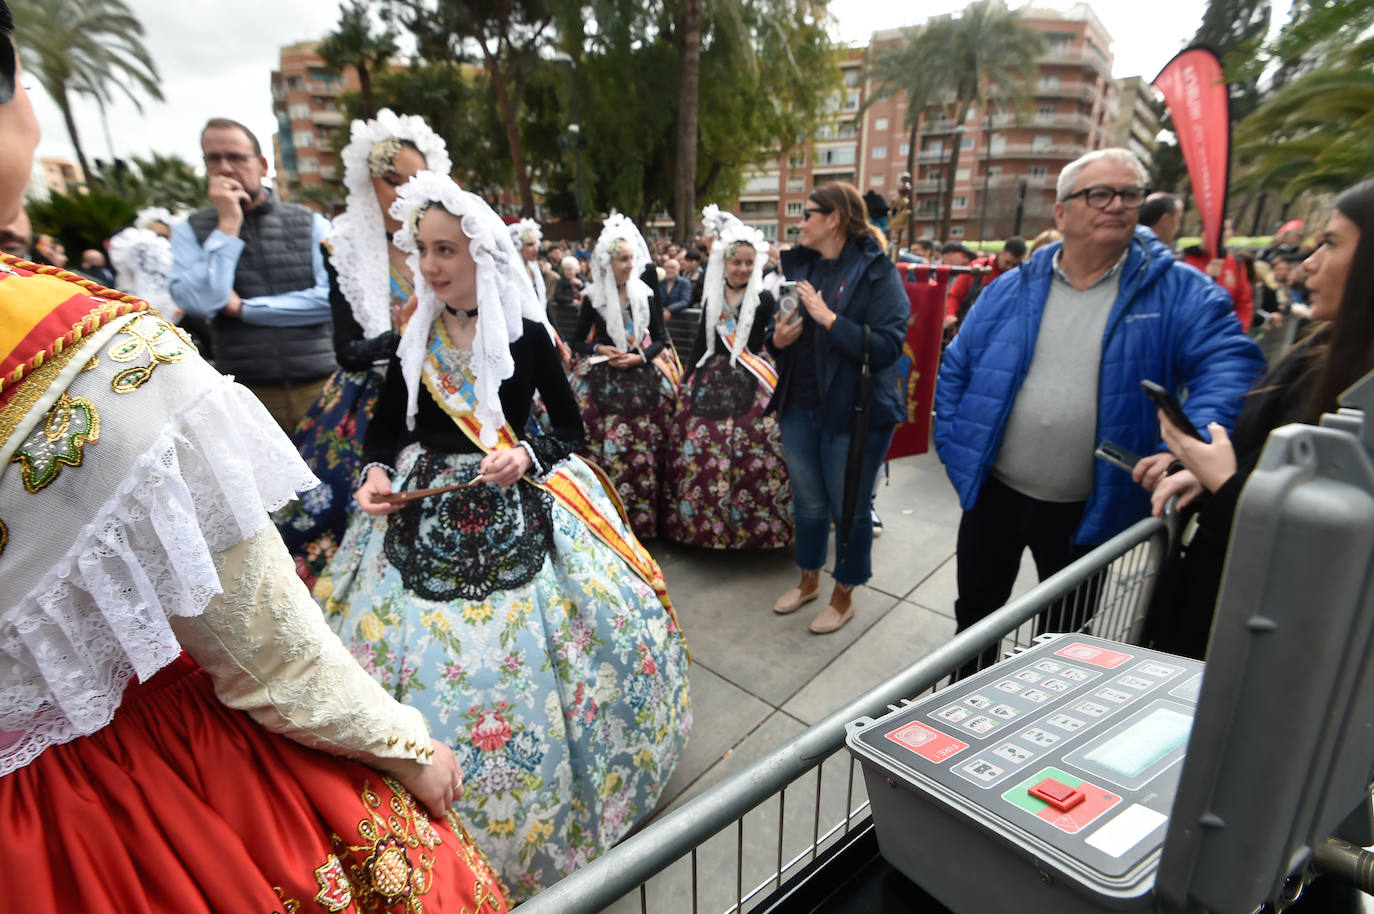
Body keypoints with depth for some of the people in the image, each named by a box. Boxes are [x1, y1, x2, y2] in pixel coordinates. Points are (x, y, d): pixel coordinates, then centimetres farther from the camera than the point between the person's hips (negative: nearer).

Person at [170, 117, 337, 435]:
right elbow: (199, 302, -7)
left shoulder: (310, 223, 8)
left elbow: (333, 297, -5)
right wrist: (228, 224, -5)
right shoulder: (191, 231, 9)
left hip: (318, 385, 0)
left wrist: (244, 308, -4)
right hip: (245, 394, 0)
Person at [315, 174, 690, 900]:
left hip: (517, 513, -3)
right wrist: (376, 472, -8)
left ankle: (539, 810, 30)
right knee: (415, 654, 8)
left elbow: (572, 428, -2)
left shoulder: (526, 333, -7)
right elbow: (384, 426, 10)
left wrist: (529, 456, -20)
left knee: (520, 656, 2)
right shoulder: (416, 335, 4)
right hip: (424, 513, 4)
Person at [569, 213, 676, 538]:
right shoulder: (593, 299, 3)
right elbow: (577, 342, 9)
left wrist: (639, 357, -9)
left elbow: (660, 339, 8)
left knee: (645, 444, -3)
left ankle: (644, 515, 11)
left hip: (644, 377, 1)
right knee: (608, 445, -6)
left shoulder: (646, 295, 6)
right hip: (603, 380, -1)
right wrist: (599, 349, -9)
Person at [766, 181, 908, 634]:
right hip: (800, 406, 6)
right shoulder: (799, 265, 8)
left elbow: (887, 345, -20)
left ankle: (843, 596, 29)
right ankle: (809, 580, 40)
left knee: (849, 508, 9)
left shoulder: (876, 271, -11)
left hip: (854, 412, -6)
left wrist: (828, 318, -25)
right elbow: (780, 333, 15)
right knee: (808, 501, 19)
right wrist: (776, 338, -8)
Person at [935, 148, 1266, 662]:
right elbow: (956, 369, 3)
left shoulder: (1176, 290, -5)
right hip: (993, 492, 2)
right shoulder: (1011, 290, -1)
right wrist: (953, 448, -4)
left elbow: (1227, 362, -14)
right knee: (974, 616, 18)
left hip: (1089, 510, -1)